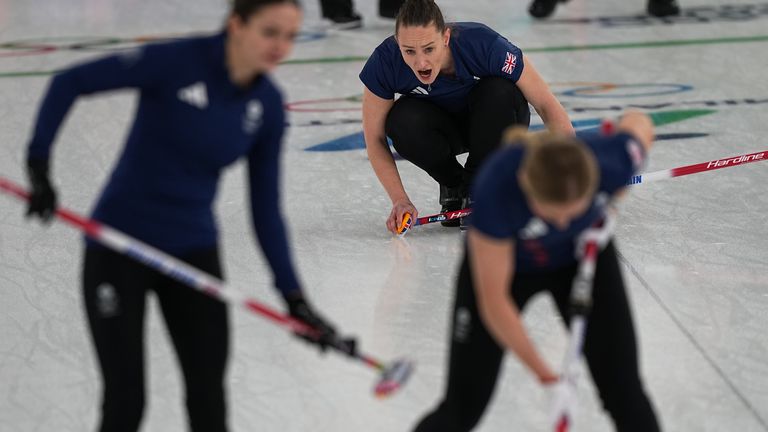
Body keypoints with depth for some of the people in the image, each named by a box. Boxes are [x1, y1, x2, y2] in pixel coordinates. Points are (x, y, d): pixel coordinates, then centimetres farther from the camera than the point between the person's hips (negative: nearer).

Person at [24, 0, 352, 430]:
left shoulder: (268, 105, -2)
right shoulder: (177, 61, -19)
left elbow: (266, 209, 2)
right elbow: (70, 83, -15)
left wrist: (294, 296, -4)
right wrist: (39, 165, -22)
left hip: (195, 249, 5)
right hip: (119, 248, -4)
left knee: (208, 395, 4)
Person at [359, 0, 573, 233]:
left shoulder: (484, 45, -35)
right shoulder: (385, 62, -30)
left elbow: (547, 105, -29)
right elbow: (375, 138, -17)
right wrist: (400, 201, -26)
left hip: (492, 124, -1)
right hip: (443, 130, 1)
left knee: (500, 91, -33)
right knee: (401, 120, -31)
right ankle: (454, 185, -1)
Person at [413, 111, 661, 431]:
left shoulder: (611, 163, -36)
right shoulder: (496, 189, -42)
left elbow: (639, 123, -9)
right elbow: (494, 301, -29)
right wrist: (543, 374, -24)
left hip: (582, 252, 2)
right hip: (501, 258, -2)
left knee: (625, 394, -6)